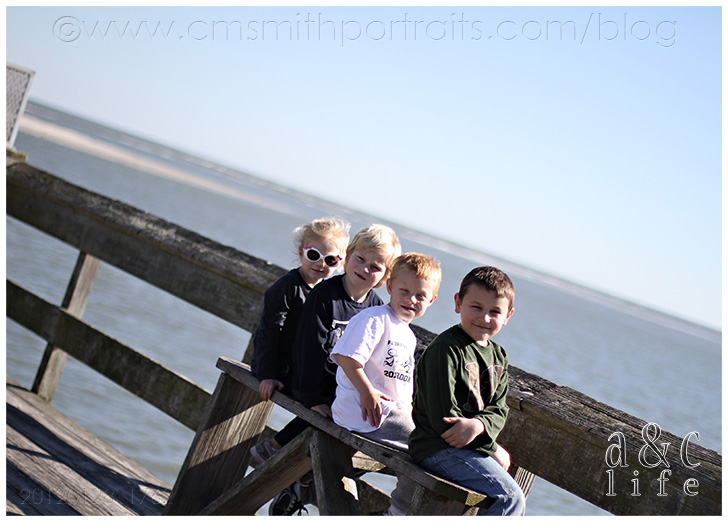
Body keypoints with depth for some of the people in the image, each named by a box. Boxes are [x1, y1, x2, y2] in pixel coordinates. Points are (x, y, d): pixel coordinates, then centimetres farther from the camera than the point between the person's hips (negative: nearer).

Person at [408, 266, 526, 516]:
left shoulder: (498, 355, 12)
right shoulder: (445, 350, -15)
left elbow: (498, 409, 5)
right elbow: (442, 417, -19)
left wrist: (479, 425, -21)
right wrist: (493, 450, -14)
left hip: (473, 445, 9)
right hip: (439, 448, -9)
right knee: (510, 497, -19)